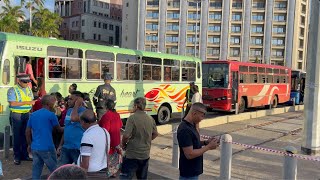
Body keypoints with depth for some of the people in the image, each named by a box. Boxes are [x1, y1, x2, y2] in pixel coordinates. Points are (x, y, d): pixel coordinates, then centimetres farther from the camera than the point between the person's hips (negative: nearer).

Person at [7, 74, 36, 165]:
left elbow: (31, 100, 18)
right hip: (16, 115, -5)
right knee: (17, 136, 2)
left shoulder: (28, 89, 9)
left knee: (25, 135, 10)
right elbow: (12, 103, -20)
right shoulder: (12, 90, -9)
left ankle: (24, 154, 21)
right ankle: (17, 156, 11)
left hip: (26, 114, 5)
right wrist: (26, 102, -22)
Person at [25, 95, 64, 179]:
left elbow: (27, 132, 12)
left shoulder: (33, 115, 9)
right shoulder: (51, 115, -9)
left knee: (36, 172, 9)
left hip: (35, 148, 6)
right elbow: (58, 129, 5)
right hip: (47, 148, -6)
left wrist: (29, 144, 22)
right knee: (55, 171, 10)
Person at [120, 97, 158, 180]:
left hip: (132, 155, -6)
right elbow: (155, 134, 13)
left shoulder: (132, 117, -16)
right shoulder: (150, 118, 4)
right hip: (145, 154, 6)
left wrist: (123, 144, -3)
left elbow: (126, 135, -21)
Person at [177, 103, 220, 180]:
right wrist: (208, 147, -21)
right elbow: (190, 154, -28)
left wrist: (205, 142, 1)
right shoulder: (185, 130, -27)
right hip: (189, 172, -10)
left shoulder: (191, 125, 4)